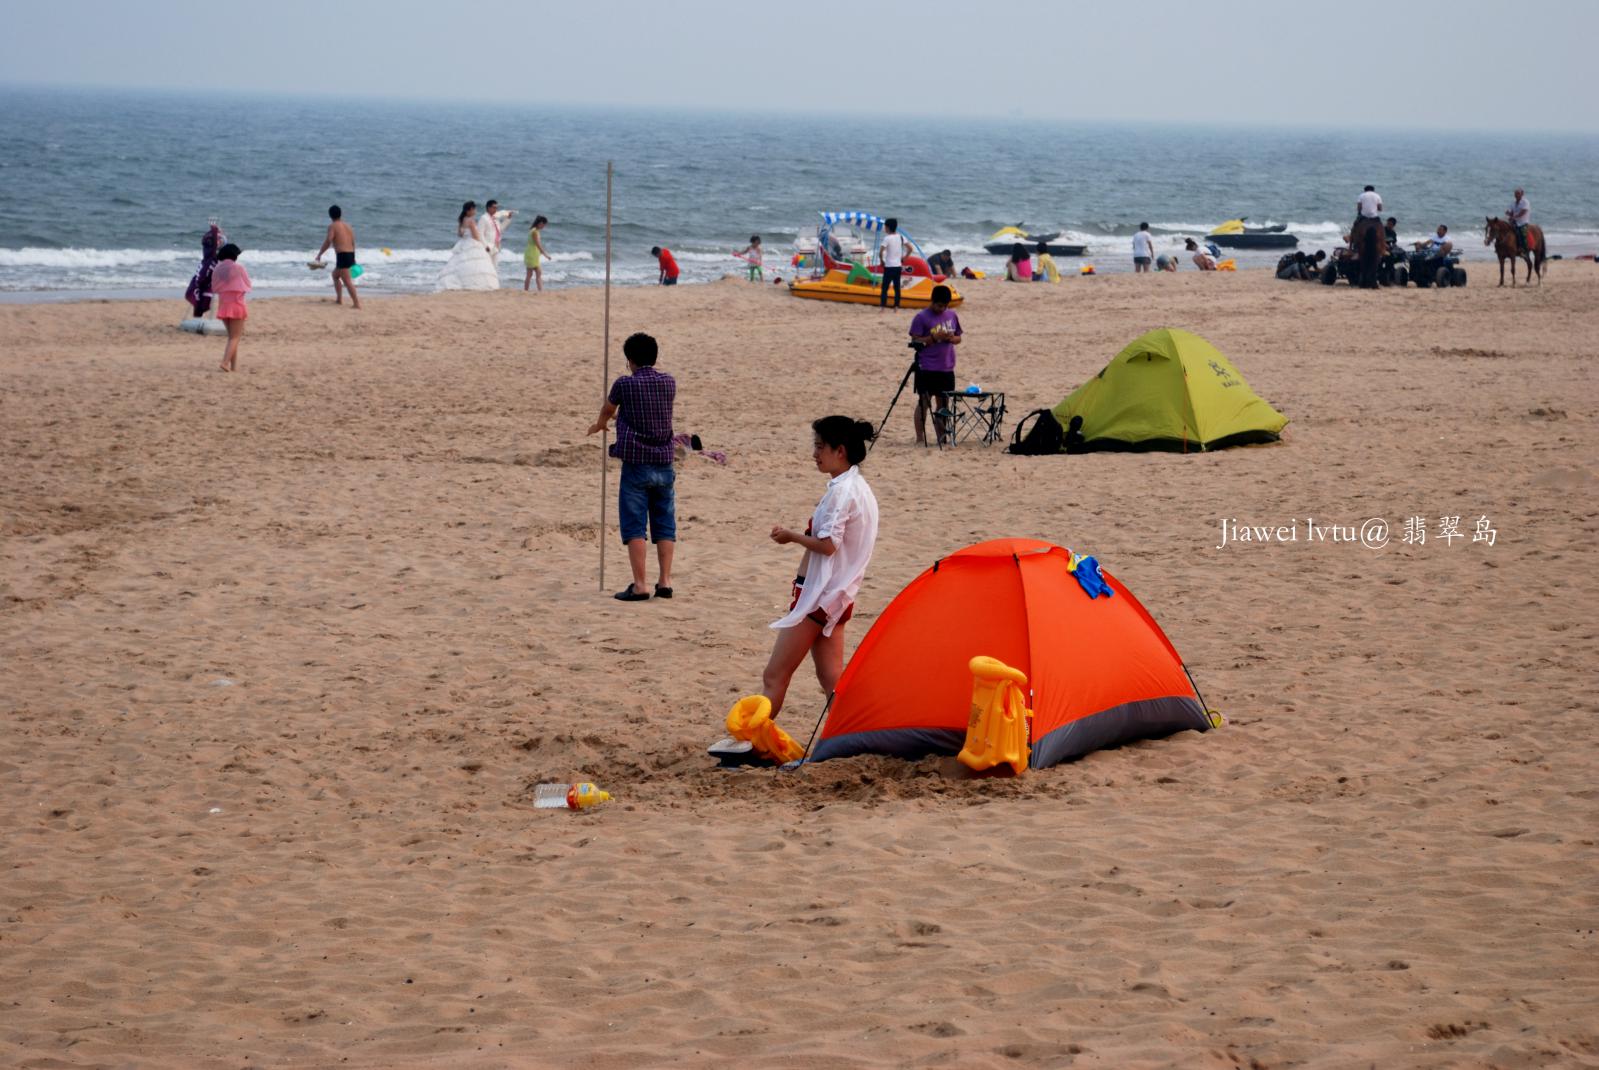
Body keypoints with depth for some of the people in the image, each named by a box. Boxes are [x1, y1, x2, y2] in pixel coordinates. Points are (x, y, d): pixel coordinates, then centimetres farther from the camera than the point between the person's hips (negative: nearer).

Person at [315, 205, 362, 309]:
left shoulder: (332, 226, -3)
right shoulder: (347, 226, 18)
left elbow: (328, 242, -12)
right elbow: (353, 242, 19)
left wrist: (319, 254, -4)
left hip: (342, 255, -8)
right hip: (351, 254, 8)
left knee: (347, 281, -11)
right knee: (335, 274, 27)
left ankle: (357, 304, -20)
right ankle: (339, 299, 28)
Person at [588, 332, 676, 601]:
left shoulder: (624, 384, -6)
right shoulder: (669, 383, 5)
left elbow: (608, 409, 14)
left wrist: (599, 425, 40)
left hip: (635, 465, -4)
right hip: (664, 465, 4)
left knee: (635, 527, -2)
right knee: (665, 526, 9)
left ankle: (639, 586, -7)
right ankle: (665, 581, 6)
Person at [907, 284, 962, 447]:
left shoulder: (952, 316, 10)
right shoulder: (922, 317, -7)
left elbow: (958, 338, 17)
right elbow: (915, 341, -10)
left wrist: (952, 338, -6)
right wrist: (934, 337, -21)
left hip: (946, 368, 5)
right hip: (926, 368, -5)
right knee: (924, 402, -3)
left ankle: (941, 436, 18)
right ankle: (920, 438, 1)